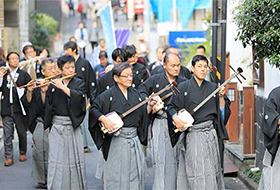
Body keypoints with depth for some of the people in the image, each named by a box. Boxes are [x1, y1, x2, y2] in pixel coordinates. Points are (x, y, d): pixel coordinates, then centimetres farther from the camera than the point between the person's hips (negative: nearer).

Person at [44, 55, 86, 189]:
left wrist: (63, 87, -22)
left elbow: (79, 96, -18)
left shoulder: (79, 83, 3)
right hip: (57, 125, 0)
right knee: (56, 158, -3)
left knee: (75, 157, 3)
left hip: (73, 125, 0)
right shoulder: (53, 84, 5)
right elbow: (45, 105, 3)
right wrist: (43, 90, -12)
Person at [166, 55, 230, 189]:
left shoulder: (212, 87, 9)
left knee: (211, 171, 3)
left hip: (210, 134, 3)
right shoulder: (184, 87, 0)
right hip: (192, 135, -3)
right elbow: (171, 106, 3)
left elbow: (220, 112, 9)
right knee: (196, 172, -7)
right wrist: (175, 118, -15)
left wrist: (221, 96, -6)